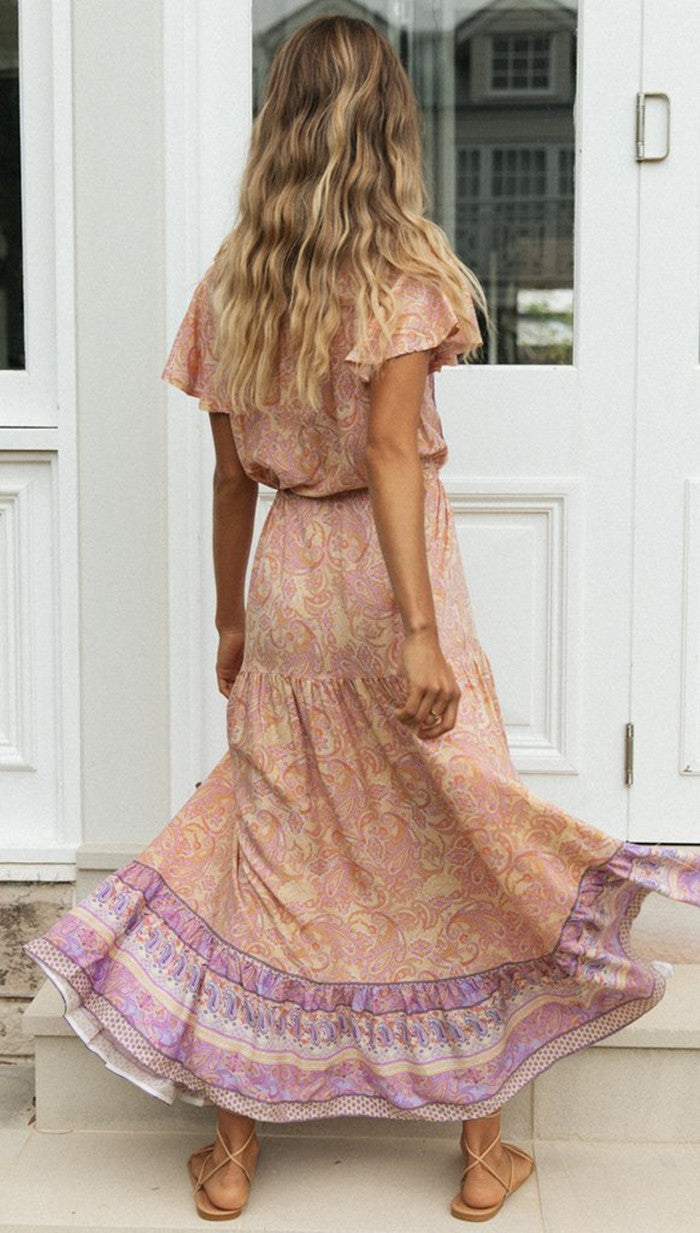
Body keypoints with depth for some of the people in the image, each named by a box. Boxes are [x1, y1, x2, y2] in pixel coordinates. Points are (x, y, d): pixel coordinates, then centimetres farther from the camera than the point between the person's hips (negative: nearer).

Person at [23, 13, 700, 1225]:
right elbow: (390, 448, -21)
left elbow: (232, 473, 7)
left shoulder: (230, 280, 4)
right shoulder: (407, 268, -10)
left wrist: (230, 619, 16)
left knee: (273, 849, 13)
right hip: (384, 576, -4)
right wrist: (419, 630, -25)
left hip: (285, 581, 4)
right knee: (453, 852, 9)